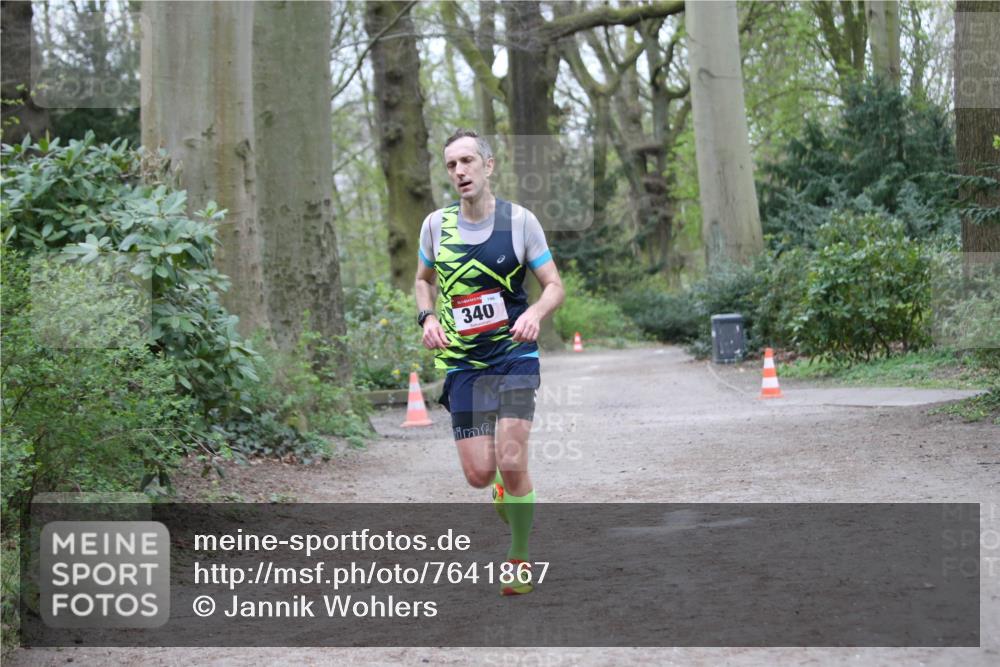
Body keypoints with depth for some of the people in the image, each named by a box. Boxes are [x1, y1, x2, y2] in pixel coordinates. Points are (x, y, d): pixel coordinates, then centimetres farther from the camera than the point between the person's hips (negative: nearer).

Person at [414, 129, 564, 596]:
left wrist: (535, 313, -20)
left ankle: (521, 557, 6)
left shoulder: (519, 221, -4)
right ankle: (504, 489, 33)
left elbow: (554, 285, 1)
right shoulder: (436, 225, 3)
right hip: (462, 364, 2)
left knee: (511, 462, -16)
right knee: (479, 474, -6)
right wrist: (427, 318, 0)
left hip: (514, 355, -2)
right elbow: (423, 279, 20)